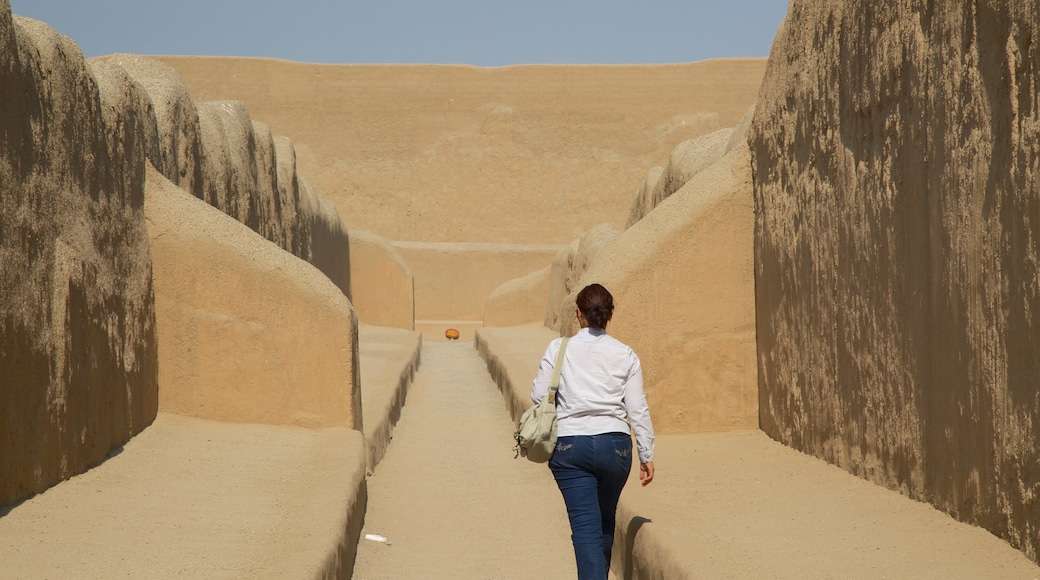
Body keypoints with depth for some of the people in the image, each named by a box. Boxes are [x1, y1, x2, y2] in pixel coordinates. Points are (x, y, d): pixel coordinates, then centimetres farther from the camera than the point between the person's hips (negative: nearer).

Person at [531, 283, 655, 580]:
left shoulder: (559, 349, -2)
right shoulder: (625, 355, 2)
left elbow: (539, 395, -1)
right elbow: (637, 408, 2)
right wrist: (647, 454, 8)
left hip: (570, 444, -2)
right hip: (615, 444, 2)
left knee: (586, 526, -4)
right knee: (606, 520, 22)